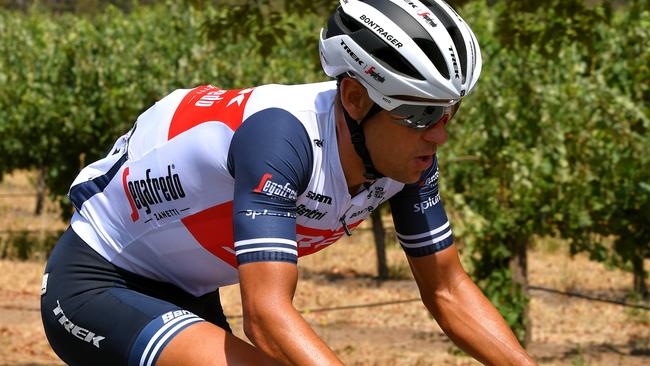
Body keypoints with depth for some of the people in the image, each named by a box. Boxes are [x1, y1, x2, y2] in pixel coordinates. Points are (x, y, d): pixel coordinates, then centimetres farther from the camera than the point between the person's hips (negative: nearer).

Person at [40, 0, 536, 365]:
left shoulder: (406, 153, -12)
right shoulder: (282, 135, -35)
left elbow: (448, 290, -1)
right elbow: (268, 315, -43)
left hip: (182, 294, 9)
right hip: (93, 287, -9)